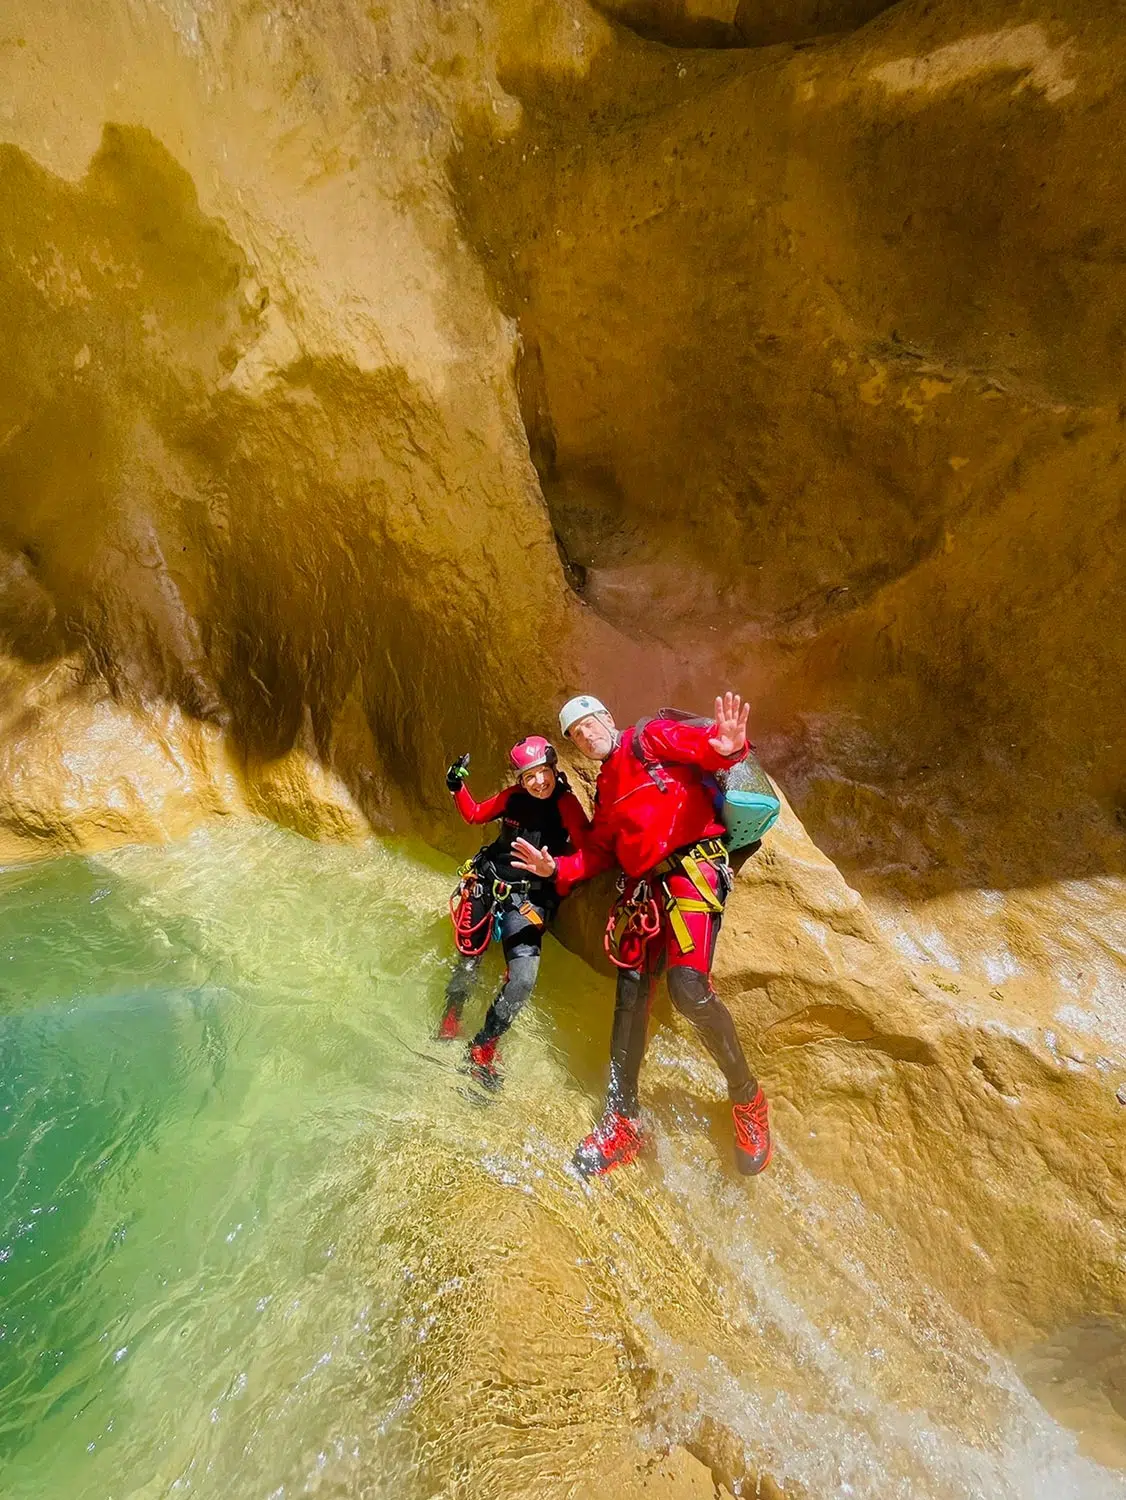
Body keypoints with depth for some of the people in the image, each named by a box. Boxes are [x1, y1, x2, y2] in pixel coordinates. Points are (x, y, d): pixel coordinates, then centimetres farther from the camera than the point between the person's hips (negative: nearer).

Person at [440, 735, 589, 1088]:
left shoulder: (567, 804, -14)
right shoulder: (513, 796, -5)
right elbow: (474, 814, 8)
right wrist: (457, 787, -5)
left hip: (528, 899, -2)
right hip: (486, 883, 2)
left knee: (523, 980, -15)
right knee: (469, 963, 8)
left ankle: (482, 1050, 5)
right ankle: (448, 1023, 39)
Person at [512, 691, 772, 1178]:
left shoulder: (649, 737, 5)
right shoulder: (605, 787, 25)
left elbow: (699, 745, -13)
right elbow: (598, 852, 22)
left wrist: (724, 748, -37)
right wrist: (556, 868, 6)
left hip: (691, 866, -8)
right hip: (644, 887, 8)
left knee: (688, 986, -23)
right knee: (630, 995, 4)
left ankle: (746, 1096, 1)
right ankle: (622, 1119, 16)